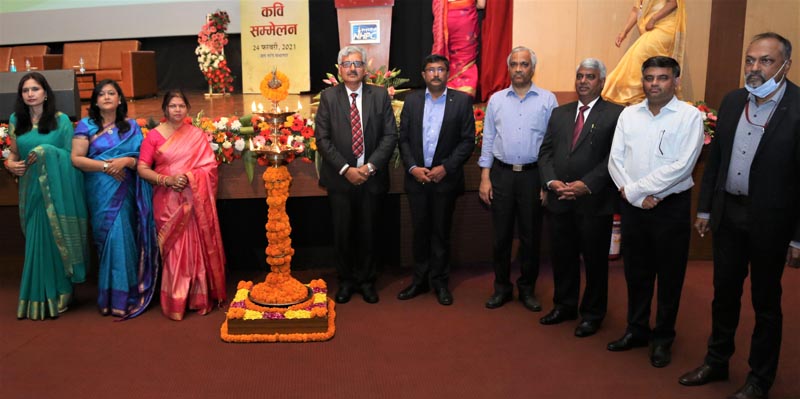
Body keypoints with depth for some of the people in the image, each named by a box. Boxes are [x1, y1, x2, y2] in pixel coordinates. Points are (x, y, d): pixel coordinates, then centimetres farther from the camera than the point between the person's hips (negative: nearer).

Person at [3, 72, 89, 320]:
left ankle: (55, 296, 11)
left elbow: (71, 156, -3)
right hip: (30, 190, 4)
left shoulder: (61, 120, -2)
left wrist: (47, 152, -16)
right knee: (36, 242, 6)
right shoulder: (16, 121, 9)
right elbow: (13, 154, 16)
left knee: (54, 241, -1)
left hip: (55, 190, -3)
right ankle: (38, 298, 16)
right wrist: (10, 164, -3)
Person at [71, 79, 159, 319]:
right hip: (100, 193, -1)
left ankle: (123, 296, 6)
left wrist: (126, 161, -14)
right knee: (109, 238, -4)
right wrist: (105, 166, -13)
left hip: (125, 192, 1)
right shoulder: (86, 126, 5)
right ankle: (113, 297, 7)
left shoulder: (131, 126, 10)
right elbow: (76, 158, -2)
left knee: (123, 238, -4)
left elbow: (142, 157, 6)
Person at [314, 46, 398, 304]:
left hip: (372, 177, 0)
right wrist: (346, 169, -12)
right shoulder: (328, 97, 1)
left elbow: (390, 135, -1)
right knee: (342, 233, 8)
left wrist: (370, 166, -12)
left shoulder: (380, 96, 3)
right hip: (340, 177, 0)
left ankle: (367, 281, 26)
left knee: (368, 232, 10)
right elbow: (322, 138, -3)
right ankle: (346, 281, 25)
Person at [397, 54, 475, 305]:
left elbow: (468, 140, -4)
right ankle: (420, 280, 22)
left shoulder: (462, 101, -1)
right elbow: (403, 138, 5)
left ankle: (440, 282, 20)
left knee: (441, 233, 7)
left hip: (445, 178, -2)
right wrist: (413, 167, -8)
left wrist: (445, 167, -12)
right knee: (420, 231, 10)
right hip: (417, 177, 2)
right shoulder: (412, 101, 6)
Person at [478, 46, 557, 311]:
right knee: (501, 235, 7)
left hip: (533, 174, -1)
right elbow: (488, 140, 7)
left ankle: (527, 289, 21)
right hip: (501, 173, 2)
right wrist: (484, 178, 0)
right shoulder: (496, 100, 7)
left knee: (530, 236, 7)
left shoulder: (547, 100, 1)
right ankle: (502, 287, 21)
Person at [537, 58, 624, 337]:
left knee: (595, 260, 8)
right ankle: (564, 306, 31)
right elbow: (545, 152, 9)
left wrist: (586, 185, -18)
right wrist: (552, 181, -7)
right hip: (560, 201, 5)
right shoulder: (559, 113, 14)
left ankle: (592, 314, 24)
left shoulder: (615, 115, -3)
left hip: (595, 202, -4)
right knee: (562, 257, 14)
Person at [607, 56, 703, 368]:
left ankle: (663, 338, 24)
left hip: (671, 206, -3)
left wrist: (634, 189, -15)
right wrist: (636, 197, -11)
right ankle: (637, 330, 30)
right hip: (633, 205, 4)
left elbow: (682, 166, -17)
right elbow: (615, 160, 1)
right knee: (636, 271, 14)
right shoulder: (629, 114, 6)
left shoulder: (690, 116, -7)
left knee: (669, 275, 8)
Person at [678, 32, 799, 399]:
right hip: (728, 214, 5)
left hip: (769, 220, -5)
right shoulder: (732, 101, 3)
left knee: (766, 302, 11)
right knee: (724, 293, 17)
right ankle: (716, 362, 35)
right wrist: (705, 208, 9)